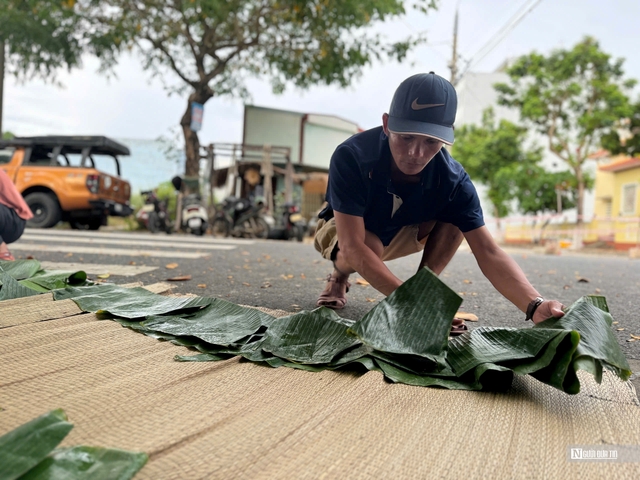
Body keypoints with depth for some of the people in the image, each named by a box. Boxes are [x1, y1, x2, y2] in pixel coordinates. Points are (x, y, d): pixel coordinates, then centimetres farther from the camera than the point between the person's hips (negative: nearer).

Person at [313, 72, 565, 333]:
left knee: (456, 216, -22)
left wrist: (535, 305, -49)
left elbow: (488, 251, -32)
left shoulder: (453, 179, -26)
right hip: (341, 231, -2)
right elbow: (353, 247, -40)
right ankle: (339, 277, -2)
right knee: (371, 244, -37)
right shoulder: (351, 157, -36)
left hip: (398, 235, 2)